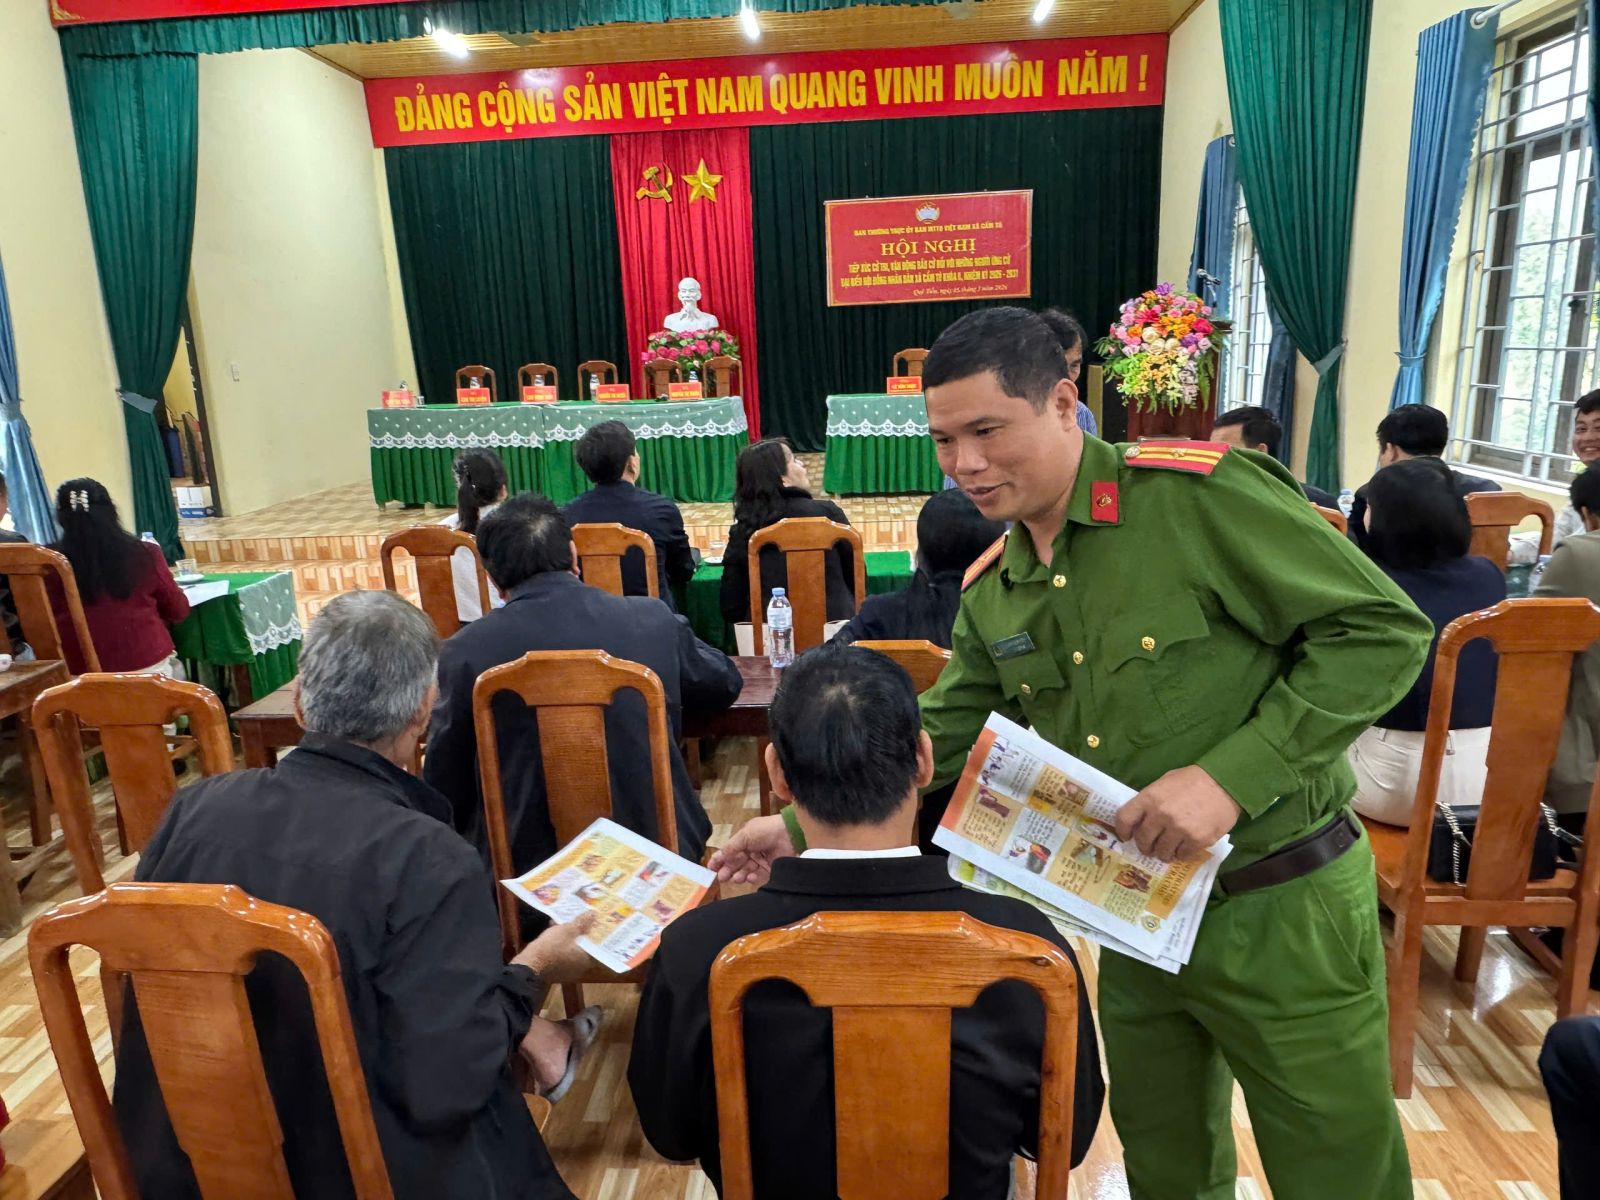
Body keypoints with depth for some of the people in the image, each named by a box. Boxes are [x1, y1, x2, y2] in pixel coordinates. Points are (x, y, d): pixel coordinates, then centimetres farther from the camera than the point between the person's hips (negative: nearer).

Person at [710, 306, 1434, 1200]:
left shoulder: (1199, 495, -20)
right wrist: (802, 826, 1)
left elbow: (1386, 630, -18)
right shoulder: (992, 592, 1)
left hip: (1281, 908, -5)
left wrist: (1231, 775, -25)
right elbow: (938, 738, 7)